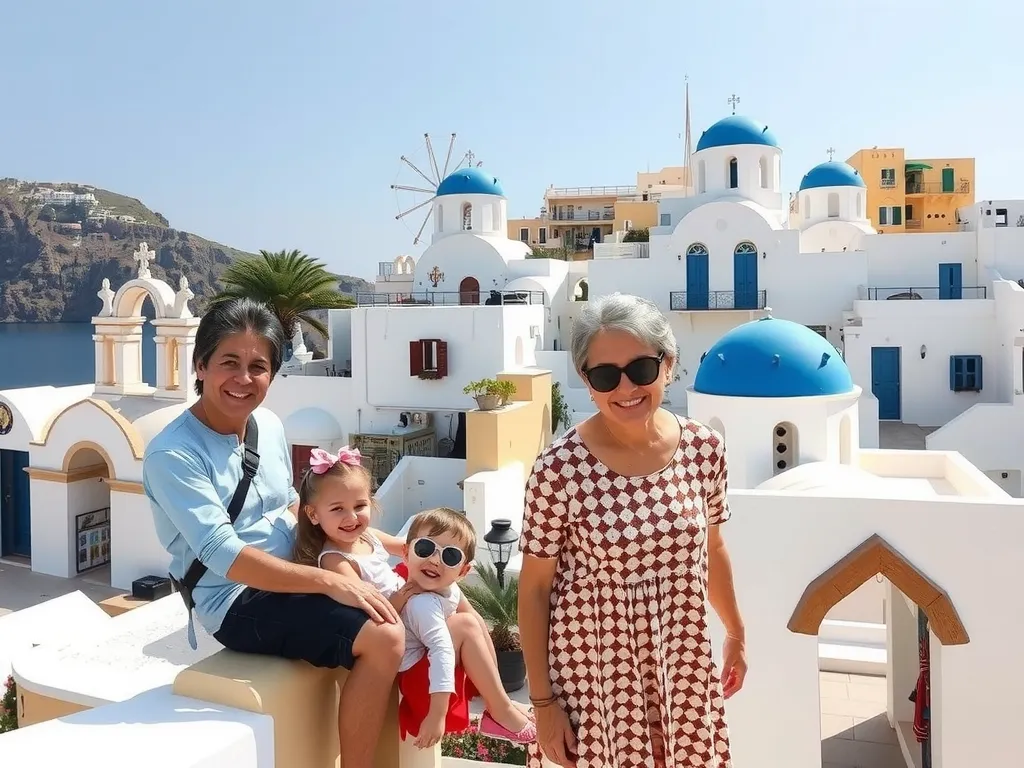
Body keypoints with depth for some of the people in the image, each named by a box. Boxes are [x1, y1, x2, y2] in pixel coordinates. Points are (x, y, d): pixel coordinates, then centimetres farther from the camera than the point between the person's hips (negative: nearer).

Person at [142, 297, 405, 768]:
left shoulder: (270, 425, 4)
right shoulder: (172, 454, -17)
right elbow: (225, 557, -24)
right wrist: (328, 581, -27)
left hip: (293, 582, 8)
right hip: (240, 602, -8)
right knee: (383, 637, -25)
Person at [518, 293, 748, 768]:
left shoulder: (704, 449, -8)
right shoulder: (559, 468, -19)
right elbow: (534, 587, -10)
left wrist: (736, 634, 19)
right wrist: (542, 700, -7)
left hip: (683, 668, 3)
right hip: (591, 672, -3)